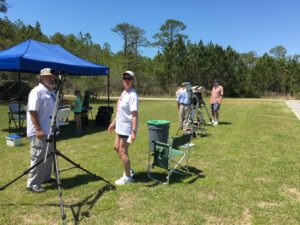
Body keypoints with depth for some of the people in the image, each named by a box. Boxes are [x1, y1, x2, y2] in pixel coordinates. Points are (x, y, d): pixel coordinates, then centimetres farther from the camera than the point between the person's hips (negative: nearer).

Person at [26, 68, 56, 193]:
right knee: (38, 158, -3)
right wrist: (38, 129, -23)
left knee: (49, 157, 19)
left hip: (49, 131, 10)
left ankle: (45, 177, 33)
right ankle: (33, 184, 8)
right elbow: (32, 112, -21)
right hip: (39, 132, -10)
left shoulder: (51, 92, 13)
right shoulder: (37, 92, -16)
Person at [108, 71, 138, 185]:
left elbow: (134, 115, -25)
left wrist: (134, 131, -30)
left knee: (123, 152, 0)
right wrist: (113, 122, 21)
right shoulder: (124, 93, 9)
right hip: (120, 127, 10)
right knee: (116, 147, 21)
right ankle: (129, 170, 36)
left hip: (127, 128, -10)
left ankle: (127, 177, 19)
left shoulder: (132, 95, -19)